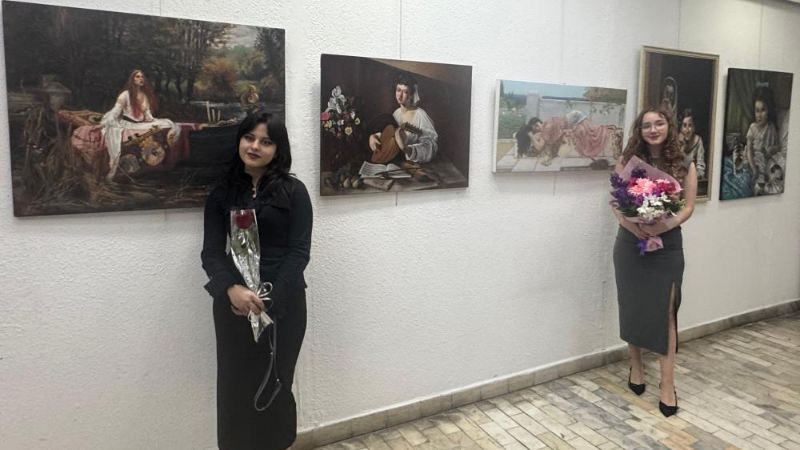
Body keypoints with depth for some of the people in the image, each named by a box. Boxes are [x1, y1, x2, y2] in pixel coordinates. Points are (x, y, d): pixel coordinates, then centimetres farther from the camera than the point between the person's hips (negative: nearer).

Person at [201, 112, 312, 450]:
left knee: (274, 384, 8)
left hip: (283, 302, -2)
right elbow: (211, 253, -2)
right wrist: (232, 289, -20)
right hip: (233, 303, 2)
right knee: (235, 385, 7)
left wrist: (268, 297, -16)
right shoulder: (221, 194, 6)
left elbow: (299, 251, -6)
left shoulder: (294, 191, 0)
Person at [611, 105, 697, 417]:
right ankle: (636, 366, 28)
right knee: (632, 307, 8)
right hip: (630, 244, 1)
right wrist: (633, 225, -19)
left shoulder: (684, 166, 1)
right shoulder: (627, 161, 1)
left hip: (667, 246, -1)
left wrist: (666, 225, -19)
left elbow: (688, 207, 0)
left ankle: (667, 384, 4)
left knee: (665, 311, -4)